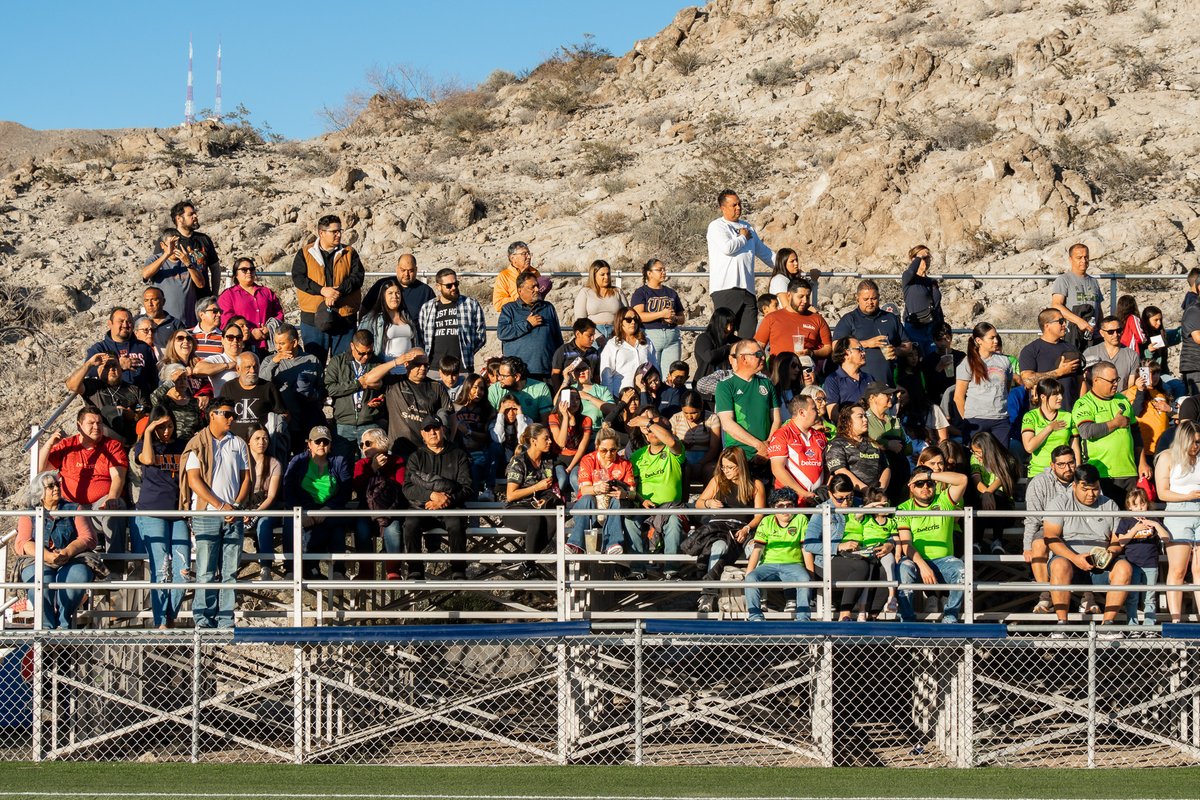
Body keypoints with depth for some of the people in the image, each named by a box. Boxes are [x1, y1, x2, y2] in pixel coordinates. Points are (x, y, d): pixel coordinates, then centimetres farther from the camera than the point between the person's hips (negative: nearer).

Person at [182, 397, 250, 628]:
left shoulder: (238, 444, 14)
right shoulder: (198, 444, 2)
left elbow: (246, 478, 13)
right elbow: (194, 480, -5)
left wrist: (237, 506, -4)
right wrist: (221, 506, -12)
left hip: (233, 515, 4)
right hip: (206, 513, -4)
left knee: (230, 572, 1)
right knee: (206, 571, -6)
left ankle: (225, 621, 3)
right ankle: (203, 621, -4)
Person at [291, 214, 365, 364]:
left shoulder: (350, 253, 10)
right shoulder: (305, 254, 6)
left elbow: (357, 277, -2)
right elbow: (298, 278, -6)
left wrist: (339, 291, -19)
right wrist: (322, 290, -19)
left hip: (344, 316, 1)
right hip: (313, 316, -1)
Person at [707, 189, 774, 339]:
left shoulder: (747, 227, 23)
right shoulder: (716, 226, 2)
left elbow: (764, 252, 32)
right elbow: (727, 248, -16)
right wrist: (743, 238, 1)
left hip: (747, 288, 6)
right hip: (725, 287, -6)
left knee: (749, 335, -2)